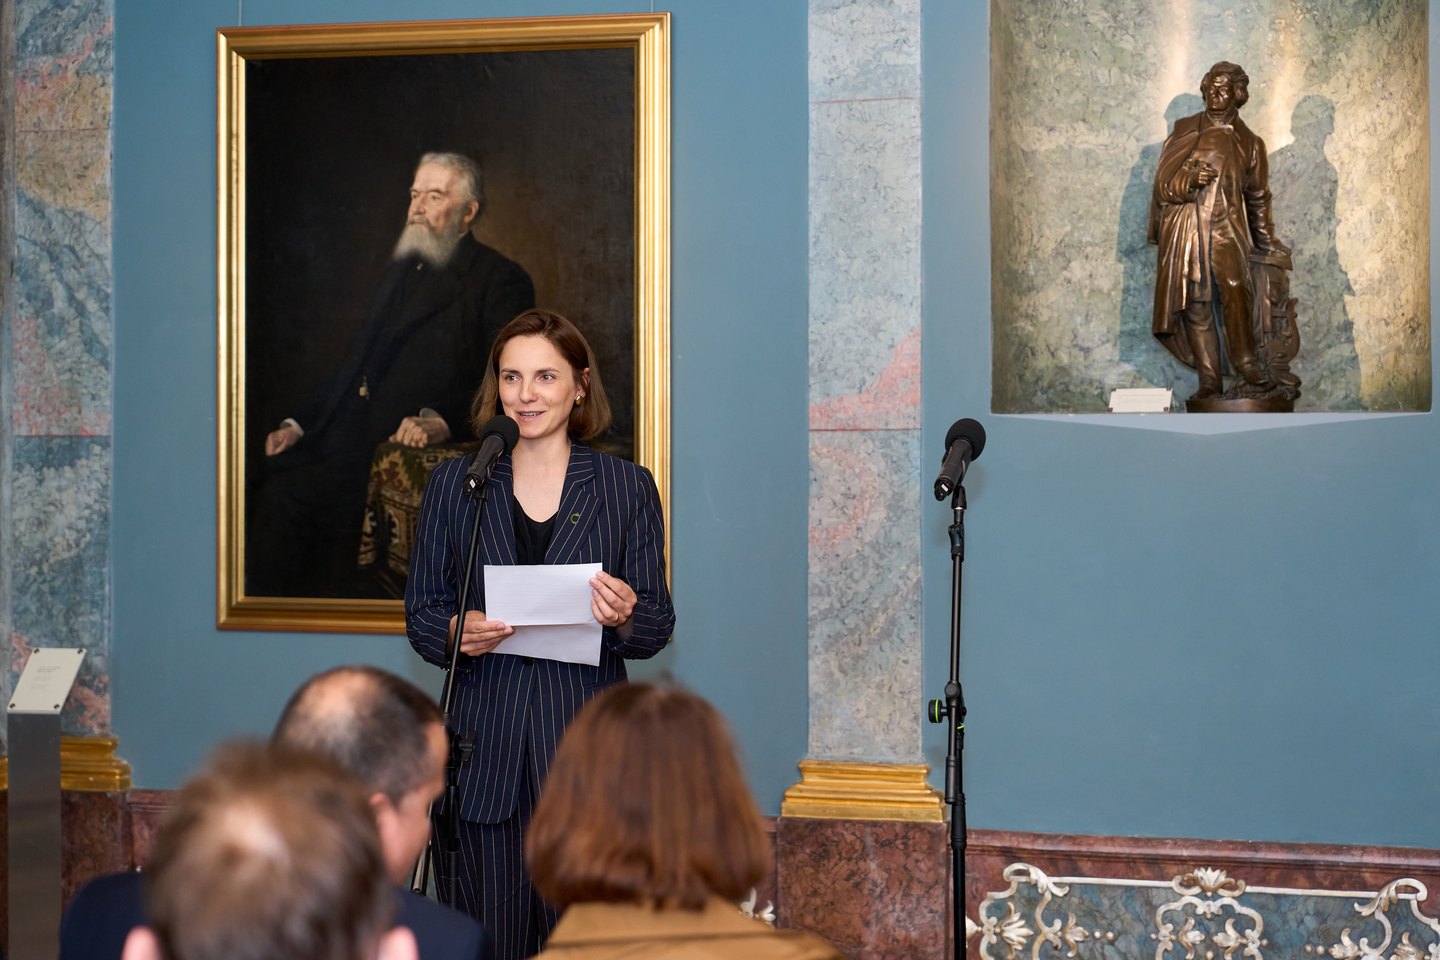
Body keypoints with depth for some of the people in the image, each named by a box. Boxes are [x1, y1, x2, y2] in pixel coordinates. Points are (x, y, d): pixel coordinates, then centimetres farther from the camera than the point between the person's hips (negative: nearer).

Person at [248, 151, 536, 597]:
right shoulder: (401, 270, 28)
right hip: (345, 436, 7)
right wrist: (298, 423, 13)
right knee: (267, 476, -18)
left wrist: (440, 420, -27)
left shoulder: (501, 280, 2)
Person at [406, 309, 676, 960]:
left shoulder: (627, 487, 6)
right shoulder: (455, 484, 9)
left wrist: (625, 618, -15)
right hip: (487, 745, 1)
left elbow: (658, 626, 7)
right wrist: (457, 633, -11)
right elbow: (420, 613, 10)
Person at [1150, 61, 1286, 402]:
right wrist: (1189, 180, -13)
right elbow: (1163, 182, 7)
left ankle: (1244, 360, -19)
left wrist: (1266, 239, 23)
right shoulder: (1183, 132, 13)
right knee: (1196, 307, -4)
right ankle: (1209, 380, -1)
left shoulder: (1248, 143, 15)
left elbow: (1258, 196, 24)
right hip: (1185, 232, 0)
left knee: (1234, 290, -26)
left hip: (1228, 231, 0)